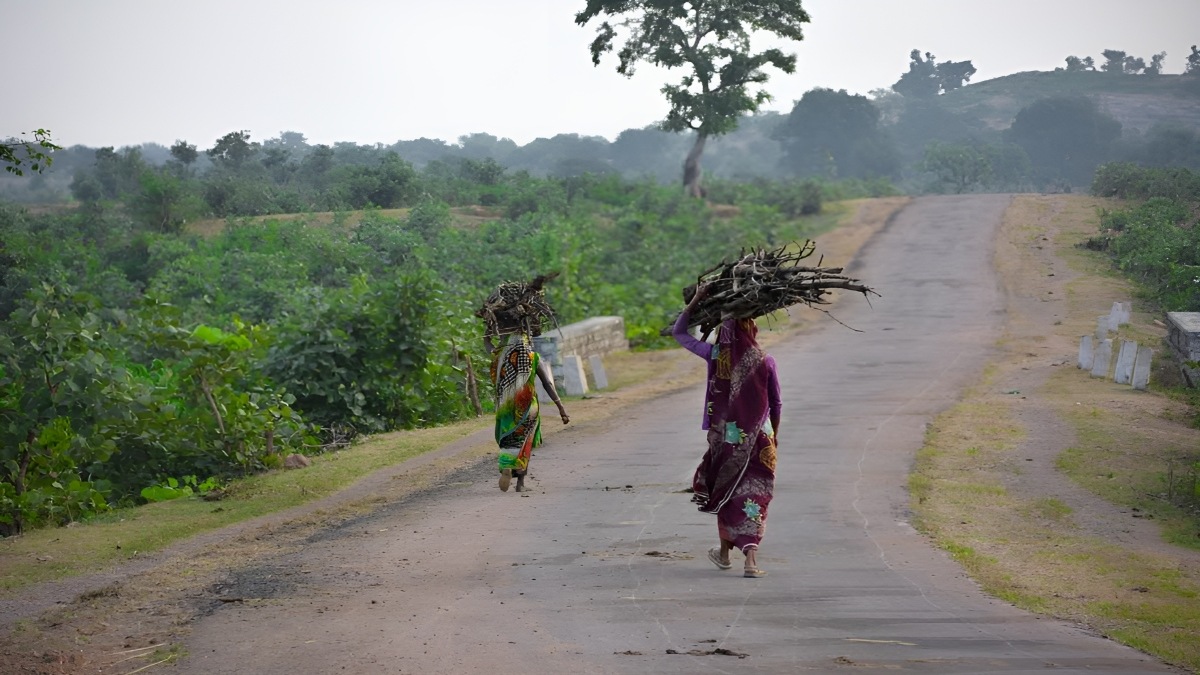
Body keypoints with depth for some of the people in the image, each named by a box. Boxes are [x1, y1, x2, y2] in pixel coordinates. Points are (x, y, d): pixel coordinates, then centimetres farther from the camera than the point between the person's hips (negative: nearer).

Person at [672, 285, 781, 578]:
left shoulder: (715, 355, -7)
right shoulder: (765, 361, -6)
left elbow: (679, 333, 6)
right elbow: (775, 404, 4)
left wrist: (696, 300, 4)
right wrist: (774, 433, 19)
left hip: (725, 437, 1)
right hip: (759, 439, -1)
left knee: (726, 490, 18)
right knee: (754, 495, 1)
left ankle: (725, 552, 32)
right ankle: (751, 559, -11)